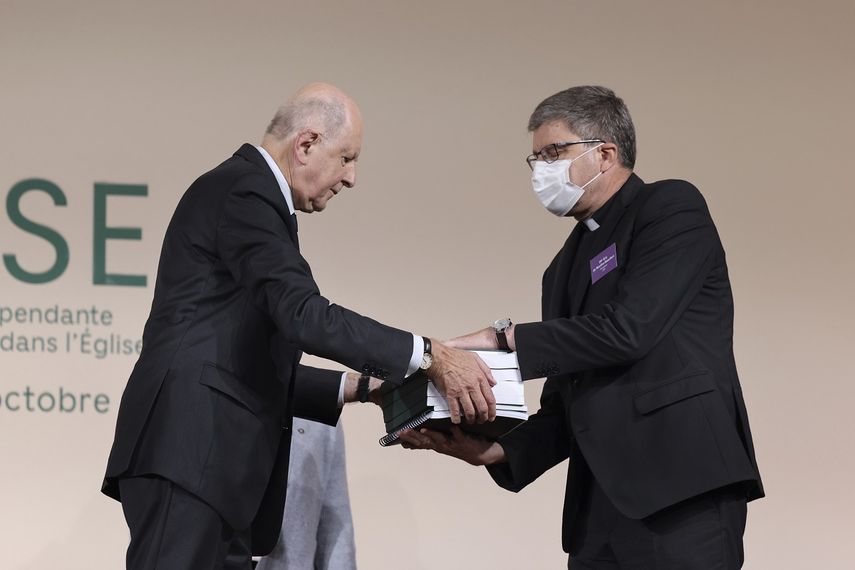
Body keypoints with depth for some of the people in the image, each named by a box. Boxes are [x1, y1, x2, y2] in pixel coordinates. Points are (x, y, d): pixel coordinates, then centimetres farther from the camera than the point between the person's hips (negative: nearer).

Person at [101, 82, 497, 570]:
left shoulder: (247, 195, 25)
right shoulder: (243, 192, -6)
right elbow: (303, 315, -19)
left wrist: (356, 387, 18)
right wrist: (429, 356, -19)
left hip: (216, 465, 10)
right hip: (188, 455, -10)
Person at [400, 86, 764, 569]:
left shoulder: (672, 207, -1)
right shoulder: (567, 266, 22)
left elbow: (627, 329, -15)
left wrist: (504, 338, -9)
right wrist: (496, 450, 2)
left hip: (682, 495, -7)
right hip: (601, 505, 7)